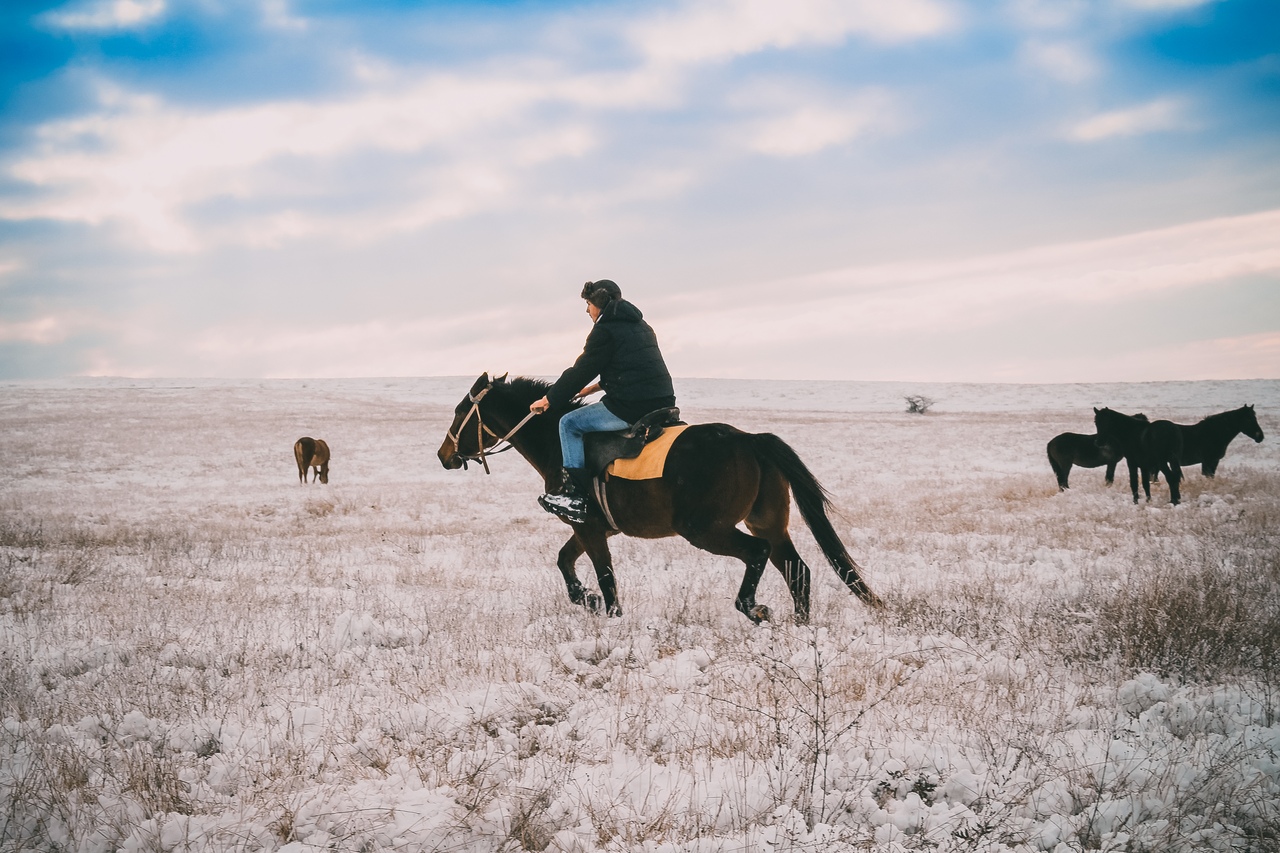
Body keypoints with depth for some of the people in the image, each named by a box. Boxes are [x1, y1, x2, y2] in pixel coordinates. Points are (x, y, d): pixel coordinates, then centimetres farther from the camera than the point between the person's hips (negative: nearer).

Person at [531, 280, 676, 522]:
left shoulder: (604, 330, -6)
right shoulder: (641, 326, 21)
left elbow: (580, 372, -5)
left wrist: (549, 399, 6)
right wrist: (598, 386, 33)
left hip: (630, 408, -9)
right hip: (663, 403, 9)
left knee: (569, 424, 3)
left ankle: (575, 497, -4)